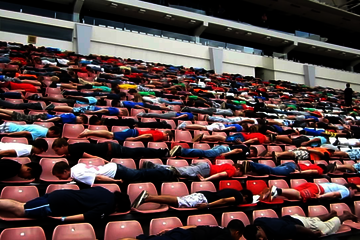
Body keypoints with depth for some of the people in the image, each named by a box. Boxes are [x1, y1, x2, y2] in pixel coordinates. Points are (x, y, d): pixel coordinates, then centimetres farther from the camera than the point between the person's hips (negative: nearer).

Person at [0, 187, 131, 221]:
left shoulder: (104, 191, 8)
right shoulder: (107, 206, -17)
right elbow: (85, 217, -22)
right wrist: (63, 219, -15)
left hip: (58, 194, 8)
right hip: (56, 204, -8)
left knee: (19, 206, 13)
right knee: (20, 211, 2)